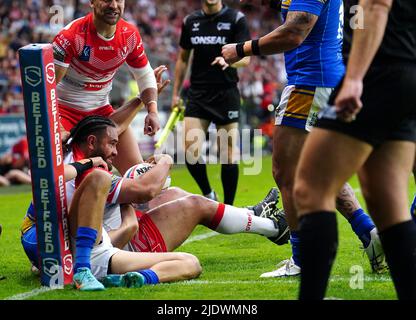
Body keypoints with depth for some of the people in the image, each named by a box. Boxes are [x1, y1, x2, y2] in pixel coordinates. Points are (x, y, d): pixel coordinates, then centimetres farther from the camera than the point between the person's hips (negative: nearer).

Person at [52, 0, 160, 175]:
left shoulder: (130, 35, -6)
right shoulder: (72, 35, -23)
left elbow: (145, 75, 8)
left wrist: (152, 111, -9)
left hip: (101, 109, 5)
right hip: (63, 107, -5)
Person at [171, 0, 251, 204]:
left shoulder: (236, 19, -2)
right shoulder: (190, 21, 9)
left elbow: (246, 57, -10)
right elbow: (183, 59, 18)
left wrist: (229, 61, -31)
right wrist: (176, 93, 15)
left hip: (226, 94, -3)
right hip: (197, 94, 3)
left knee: (229, 154, -3)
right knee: (190, 150, -9)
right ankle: (208, 195, 13)